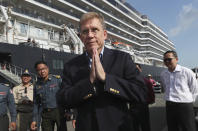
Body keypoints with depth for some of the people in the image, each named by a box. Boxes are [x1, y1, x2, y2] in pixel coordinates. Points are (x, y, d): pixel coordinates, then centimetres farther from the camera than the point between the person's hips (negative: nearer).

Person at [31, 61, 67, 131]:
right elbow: (36, 104, 13)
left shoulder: (57, 80, -3)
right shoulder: (37, 86, 9)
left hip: (58, 111, -3)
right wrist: (35, 120, 8)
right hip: (46, 114, 3)